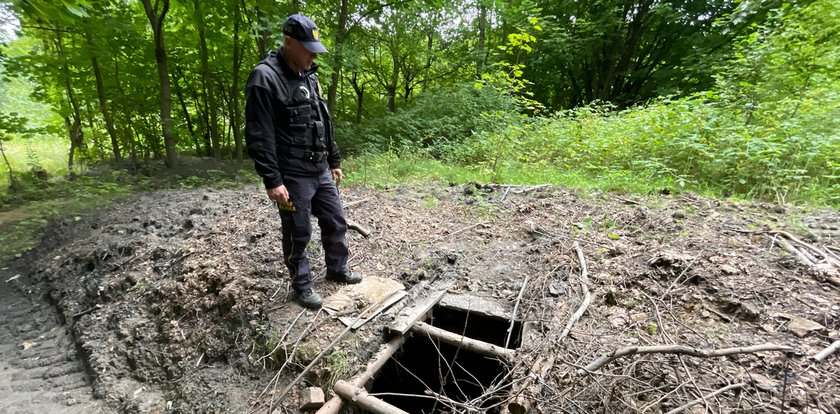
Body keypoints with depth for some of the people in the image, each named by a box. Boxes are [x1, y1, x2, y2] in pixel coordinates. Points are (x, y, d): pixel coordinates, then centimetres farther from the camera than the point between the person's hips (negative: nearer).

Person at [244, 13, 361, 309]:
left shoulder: (309, 76, 12)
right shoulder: (265, 78, -14)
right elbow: (259, 137, -18)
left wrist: (335, 161, 18)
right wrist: (272, 180, -21)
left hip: (321, 171, 8)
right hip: (293, 176, -7)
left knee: (336, 222, 15)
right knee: (298, 233, 5)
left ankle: (337, 269, 35)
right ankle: (301, 285, 25)